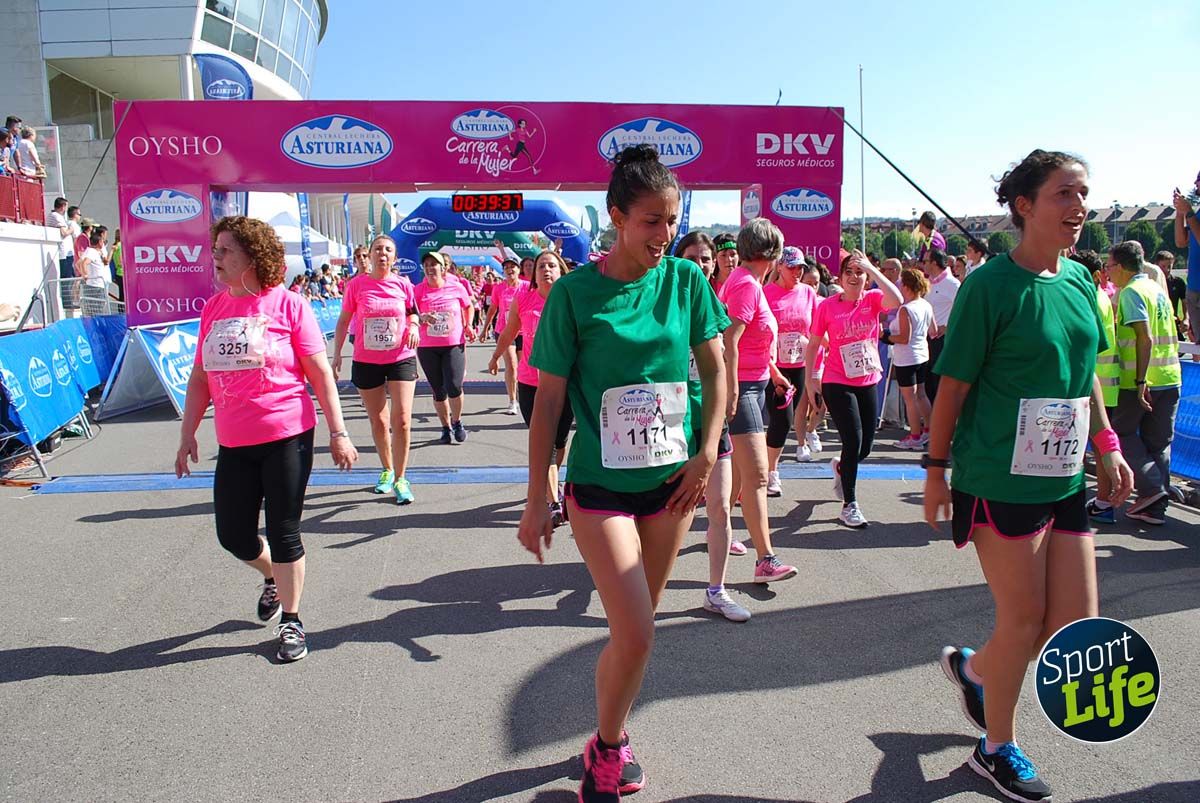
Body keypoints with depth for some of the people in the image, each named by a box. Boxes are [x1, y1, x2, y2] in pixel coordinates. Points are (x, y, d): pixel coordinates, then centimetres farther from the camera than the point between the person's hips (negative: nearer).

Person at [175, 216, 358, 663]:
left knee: (283, 533, 4)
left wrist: (338, 432, -8)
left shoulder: (288, 305, -7)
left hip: (287, 438, -5)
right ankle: (272, 577, 43)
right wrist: (187, 435, 11)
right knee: (232, 535, 11)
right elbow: (200, 377, 13)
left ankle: (291, 622, 22)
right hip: (234, 444, 5)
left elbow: (320, 374, -5)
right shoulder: (213, 309, 7)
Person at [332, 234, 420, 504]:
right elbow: (343, 320, 3)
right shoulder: (357, 284, -3)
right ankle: (388, 470, 33)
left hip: (401, 358, 0)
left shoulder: (403, 284, -1)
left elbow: (412, 312, 15)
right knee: (378, 421, 13)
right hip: (366, 361, 1)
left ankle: (400, 478, 4)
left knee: (402, 419, -9)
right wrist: (337, 353, -2)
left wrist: (413, 326, -7)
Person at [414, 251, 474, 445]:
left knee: (454, 386, -12)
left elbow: (468, 306, 18)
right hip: (427, 347, 1)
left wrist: (468, 325, 4)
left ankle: (457, 422, 15)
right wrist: (421, 318, -24)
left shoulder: (456, 287, 1)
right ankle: (446, 427, 26)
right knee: (438, 391, 8)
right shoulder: (418, 290, -1)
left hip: (454, 344, -1)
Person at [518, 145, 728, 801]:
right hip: (600, 486, -3)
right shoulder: (575, 292, -10)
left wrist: (706, 455, -3)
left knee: (634, 627, 14)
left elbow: (714, 371, 8)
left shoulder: (686, 280, -1)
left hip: (672, 481, 4)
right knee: (635, 635, -8)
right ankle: (608, 749, 20)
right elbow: (548, 400, -7)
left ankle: (609, 738, 38)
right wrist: (535, 500, -6)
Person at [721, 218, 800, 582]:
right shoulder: (746, 285, -17)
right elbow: (729, 342, -24)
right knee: (756, 474, -12)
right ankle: (766, 559, -11)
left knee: (742, 470, 19)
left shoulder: (746, 281, 14)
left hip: (754, 384, 10)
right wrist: (731, 391, -25)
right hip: (742, 386, -10)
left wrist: (775, 374, 26)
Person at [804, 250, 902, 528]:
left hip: (868, 382, 4)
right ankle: (849, 506, 4)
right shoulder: (828, 306, -6)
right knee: (854, 441, -10)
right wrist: (811, 379, -2)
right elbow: (814, 343, 1)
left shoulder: (872, 299, -1)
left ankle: (841, 467, 47)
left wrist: (872, 268, -20)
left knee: (865, 447, 11)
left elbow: (897, 300, -24)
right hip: (837, 384, -4)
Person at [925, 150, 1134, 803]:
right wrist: (936, 469, -10)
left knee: (1075, 619, 10)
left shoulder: (1080, 280, 8)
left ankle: (973, 668, 37)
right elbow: (953, 383, -11)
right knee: (1024, 616, 3)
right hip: (1000, 480, -7)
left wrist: (1107, 445, 17)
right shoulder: (991, 284, -13)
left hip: (1063, 478, 7)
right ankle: (996, 750, 25)